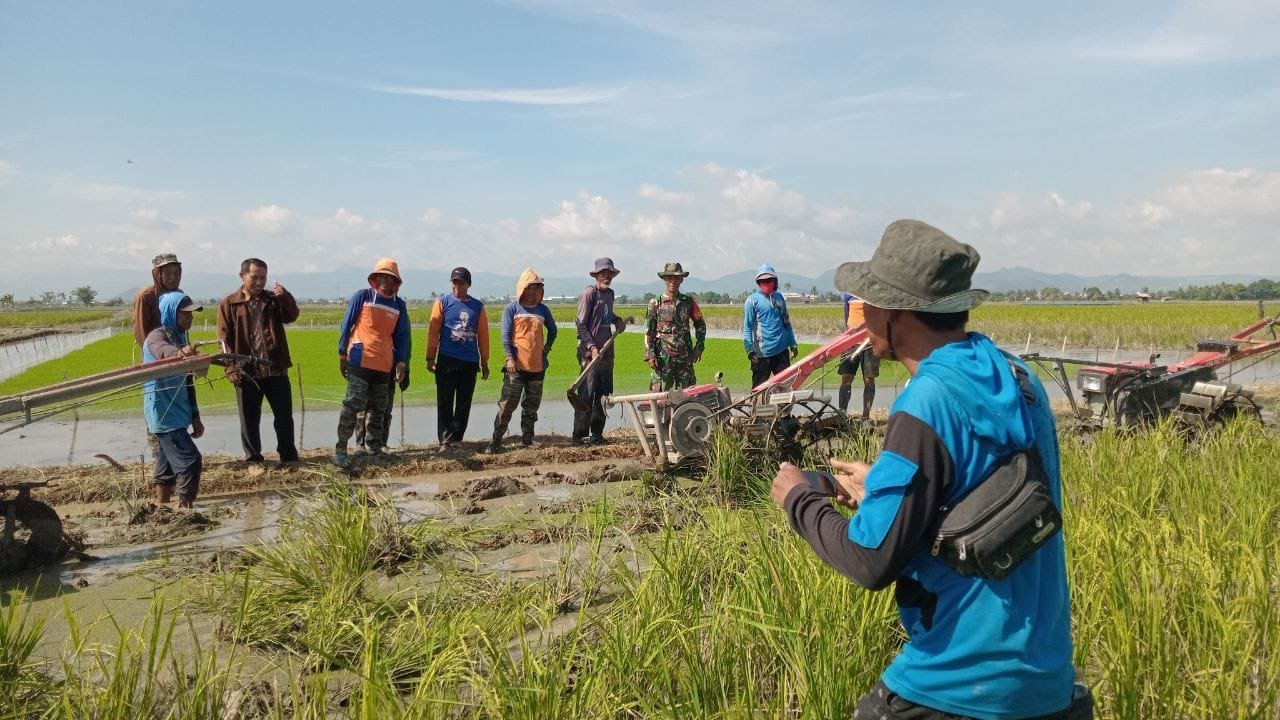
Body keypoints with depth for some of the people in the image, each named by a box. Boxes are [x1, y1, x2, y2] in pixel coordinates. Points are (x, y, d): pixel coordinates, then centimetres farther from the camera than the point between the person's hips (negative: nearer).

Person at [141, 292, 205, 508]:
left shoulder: (180, 337, 14)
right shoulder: (157, 336, -11)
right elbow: (162, 352, -38)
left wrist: (195, 416, 17)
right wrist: (179, 353, -61)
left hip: (177, 412, 9)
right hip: (163, 413, -9)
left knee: (168, 463, 12)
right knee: (190, 459, -15)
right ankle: (185, 508, -13)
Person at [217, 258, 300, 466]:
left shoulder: (274, 299, 10)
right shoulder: (229, 304, 2)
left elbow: (291, 316, -6)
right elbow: (224, 339, -1)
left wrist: (286, 297, -25)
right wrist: (232, 368, -10)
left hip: (276, 369, 2)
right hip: (246, 372, -2)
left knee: (284, 416, 6)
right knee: (249, 419, 7)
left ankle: (289, 456, 17)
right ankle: (253, 459, 18)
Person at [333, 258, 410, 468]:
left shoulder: (399, 305, 10)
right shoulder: (362, 296, 0)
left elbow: (402, 335, 13)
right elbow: (346, 325, 2)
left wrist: (401, 362, 5)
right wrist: (342, 355, 1)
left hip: (385, 365, 5)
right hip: (360, 361, -5)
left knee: (379, 409, 11)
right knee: (353, 404, -11)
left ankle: (375, 447, 22)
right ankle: (340, 449, -8)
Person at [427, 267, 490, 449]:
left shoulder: (478, 306, 10)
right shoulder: (443, 302, 4)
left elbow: (483, 335, 12)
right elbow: (433, 331, 2)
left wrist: (484, 362, 12)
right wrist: (430, 357, -3)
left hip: (470, 362, 2)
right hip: (447, 361, -2)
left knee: (464, 404, 5)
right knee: (445, 403, -3)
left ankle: (457, 439, 13)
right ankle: (445, 441, -2)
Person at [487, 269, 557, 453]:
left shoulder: (542, 309, 11)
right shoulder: (512, 308, -1)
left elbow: (552, 331, 25)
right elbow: (506, 335, -6)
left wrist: (547, 349, 12)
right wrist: (509, 358, -17)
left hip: (538, 366, 5)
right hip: (516, 366, -4)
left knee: (532, 405, 11)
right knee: (507, 404, -7)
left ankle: (527, 440, 21)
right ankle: (496, 441, -3)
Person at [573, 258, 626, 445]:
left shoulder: (610, 293, 15)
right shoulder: (589, 293, -8)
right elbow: (581, 324, -12)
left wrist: (618, 321, 12)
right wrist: (592, 347, -19)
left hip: (607, 351, 8)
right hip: (590, 352, -8)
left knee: (604, 394, 10)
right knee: (586, 394, -7)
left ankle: (597, 433, 19)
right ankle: (580, 435, -2)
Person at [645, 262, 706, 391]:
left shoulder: (688, 301, 8)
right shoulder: (656, 303, 1)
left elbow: (700, 324, 20)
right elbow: (648, 332, 1)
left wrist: (699, 347, 10)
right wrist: (650, 355, -7)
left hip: (685, 356, 3)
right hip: (663, 356, -3)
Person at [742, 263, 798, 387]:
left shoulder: (779, 297, 12)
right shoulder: (753, 300, -4)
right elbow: (747, 327, -7)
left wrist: (792, 344, 17)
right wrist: (750, 349, -14)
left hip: (782, 350, 5)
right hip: (762, 352, -5)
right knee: (759, 387, 1)